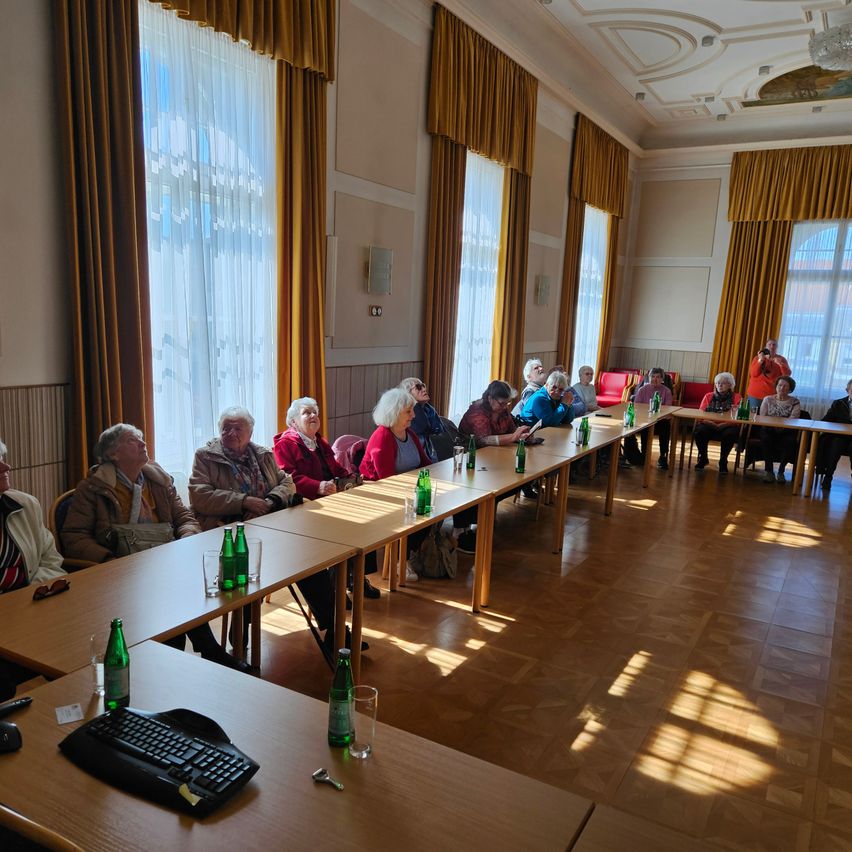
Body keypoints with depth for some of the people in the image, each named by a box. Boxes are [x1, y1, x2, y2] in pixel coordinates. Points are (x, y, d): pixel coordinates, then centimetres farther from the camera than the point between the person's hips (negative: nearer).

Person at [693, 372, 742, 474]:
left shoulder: (736, 397, 4)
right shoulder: (708, 396, 12)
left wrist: (722, 425, -23)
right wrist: (711, 423, -17)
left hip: (727, 427, -2)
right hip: (709, 425, 2)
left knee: (730, 434, -35)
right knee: (699, 431, -29)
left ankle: (723, 462, -11)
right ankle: (703, 458, -4)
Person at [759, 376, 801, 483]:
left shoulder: (795, 402, 7)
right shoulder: (768, 399, 12)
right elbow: (761, 418, 4)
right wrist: (772, 424, -15)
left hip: (786, 432, 0)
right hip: (769, 430, 1)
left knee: (789, 441, -34)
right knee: (765, 439, -33)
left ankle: (781, 471, -16)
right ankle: (769, 471, -21)